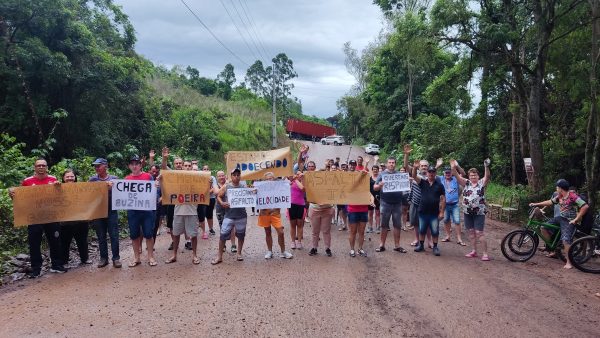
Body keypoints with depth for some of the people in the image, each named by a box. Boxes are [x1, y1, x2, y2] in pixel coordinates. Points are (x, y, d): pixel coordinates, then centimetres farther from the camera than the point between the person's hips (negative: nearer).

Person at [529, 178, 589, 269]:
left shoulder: (573, 196, -19)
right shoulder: (559, 197, 5)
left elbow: (585, 206, -25)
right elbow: (550, 202, 17)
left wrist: (576, 219, -22)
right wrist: (536, 204, 13)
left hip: (569, 221, -8)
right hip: (561, 218, 8)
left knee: (565, 240, -19)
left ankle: (569, 262, -7)